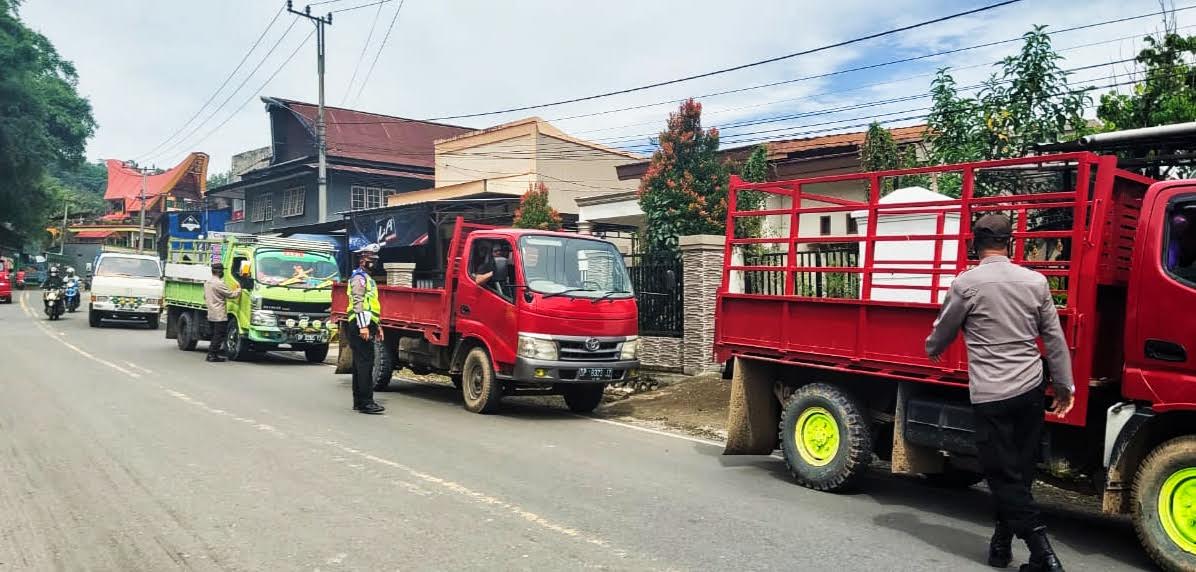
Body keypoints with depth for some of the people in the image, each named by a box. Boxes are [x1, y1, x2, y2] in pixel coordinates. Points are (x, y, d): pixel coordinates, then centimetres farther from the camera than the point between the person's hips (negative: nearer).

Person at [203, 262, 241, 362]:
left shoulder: (207, 282, 14)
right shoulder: (219, 283, -17)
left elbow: (205, 297, 23)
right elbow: (231, 294, -15)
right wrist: (239, 289, 2)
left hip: (211, 314, 9)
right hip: (219, 315, -9)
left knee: (215, 335, 15)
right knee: (219, 335, -4)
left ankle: (211, 354, 16)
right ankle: (213, 355, -5)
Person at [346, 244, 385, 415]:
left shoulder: (367, 278, 23)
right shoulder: (359, 277, -8)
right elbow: (358, 303, -18)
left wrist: (377, 326, 25)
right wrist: (363, 326, -25)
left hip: (366, 326, 11)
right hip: (361, 326, -11)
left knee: (360, 364, 11)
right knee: (365, 364, -12)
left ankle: (359, 401, 16)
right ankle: (365, 402, -13)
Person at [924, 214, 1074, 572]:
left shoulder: (967, 284, -8)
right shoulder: (1036, 281, 3)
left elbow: (943, 331, 5)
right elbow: (1054, 339, 7)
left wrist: (931, 350, 27)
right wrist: (1065, 386, 17)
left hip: (991, 395, -5)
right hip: (1032, 389, 5)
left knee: (1004, 476, 3)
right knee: (1019, 472, 14)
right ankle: (1001, 543, 24)